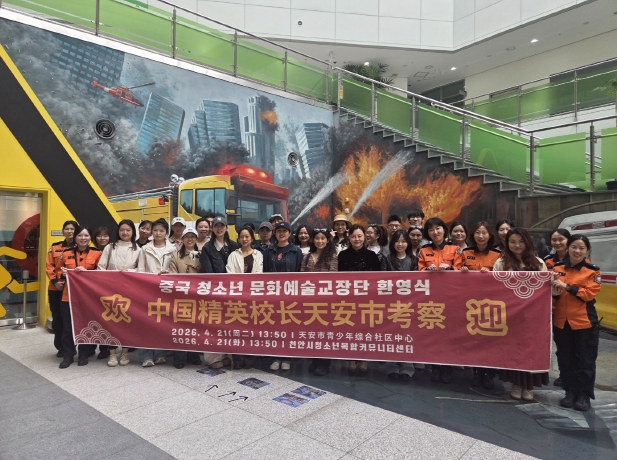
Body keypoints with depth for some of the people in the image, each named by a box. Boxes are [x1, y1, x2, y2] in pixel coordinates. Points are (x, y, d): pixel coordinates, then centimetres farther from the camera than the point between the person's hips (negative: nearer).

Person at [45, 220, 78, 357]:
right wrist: (55, 281, -8)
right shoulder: (54, 248, 9)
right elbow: (49, 266, 5)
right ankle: (60, 347, 19)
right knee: (57, 317, 7)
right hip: (56, 288, 3)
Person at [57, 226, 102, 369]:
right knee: (67, 327, 5)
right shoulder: (66, 253, 7)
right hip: (69, 295, 2)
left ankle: (83, 355, 22)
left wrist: (86, 271, -18)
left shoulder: (97, 253, -2)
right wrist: (63, 274, -4)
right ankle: (67, 356, 20)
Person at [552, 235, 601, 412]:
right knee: (565, 359, 11)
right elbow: (552, 293, 12)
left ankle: (584, 395, 18)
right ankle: (571, 392, 24)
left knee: (585, 360, 6)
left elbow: (589, 294, -14)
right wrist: (554, 293, -10)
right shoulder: (557, 268, 5)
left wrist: (566, 286, -21)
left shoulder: (592, 271, -2)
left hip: (584, 322, -3)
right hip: (561, 321, 3)